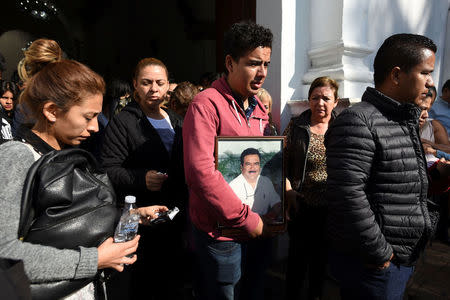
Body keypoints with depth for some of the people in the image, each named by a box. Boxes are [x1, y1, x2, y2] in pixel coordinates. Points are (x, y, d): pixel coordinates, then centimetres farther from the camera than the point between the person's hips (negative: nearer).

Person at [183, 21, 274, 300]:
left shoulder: (259, 109, 10)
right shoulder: (206, 105, -15)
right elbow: (201, 172, -25)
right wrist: (247, 220, -19)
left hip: (258, 228, 8)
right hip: (221, 233, -7)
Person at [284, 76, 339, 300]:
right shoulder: (296, 126, -4)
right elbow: (283, 164, -3)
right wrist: (289, 192, -13)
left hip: (329, 206, 2)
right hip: (301, 204, -2)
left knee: (321, 254, 19)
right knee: (298, 252, 10)